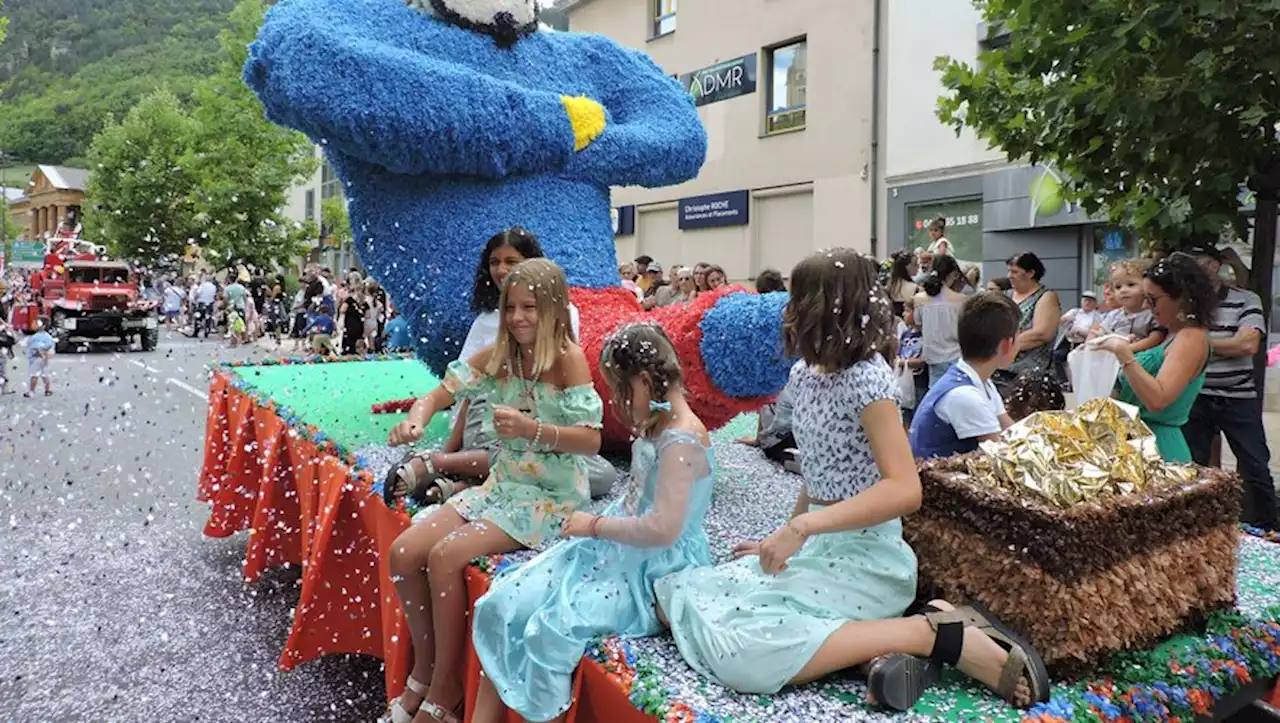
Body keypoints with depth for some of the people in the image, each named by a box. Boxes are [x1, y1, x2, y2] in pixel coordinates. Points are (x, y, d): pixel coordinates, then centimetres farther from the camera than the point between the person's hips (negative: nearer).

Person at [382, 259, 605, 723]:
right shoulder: (500, 354, 4)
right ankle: (425, 671, 14)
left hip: (552, 498, -7)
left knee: (444, 557, -23)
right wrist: (416, 418, -24)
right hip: (501, 486, 7)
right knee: (404, 553, -7)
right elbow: (444, 391, -2)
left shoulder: (568, 358, -14)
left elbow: (592, 440, -18)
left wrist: (531, 428, -33)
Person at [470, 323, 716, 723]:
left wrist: (596, 525, -16)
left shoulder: (682, 441, -21)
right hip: (619, 550, 9)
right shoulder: (657, 429, 8)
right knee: (504, 604, -5)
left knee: (552, 629, -27)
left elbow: (663, 530, -27)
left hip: (655, 571, -9)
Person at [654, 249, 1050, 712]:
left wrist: (803, 526, -29)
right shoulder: (804, 373, 8)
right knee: (678, 596, -2)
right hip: (820, 544, 9)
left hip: (866, 557, -9)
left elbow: (904, 490, -26)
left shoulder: (866, 379, -18)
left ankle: (936, 633, -15)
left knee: (739, 643, -26)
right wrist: (787, 537, 9)